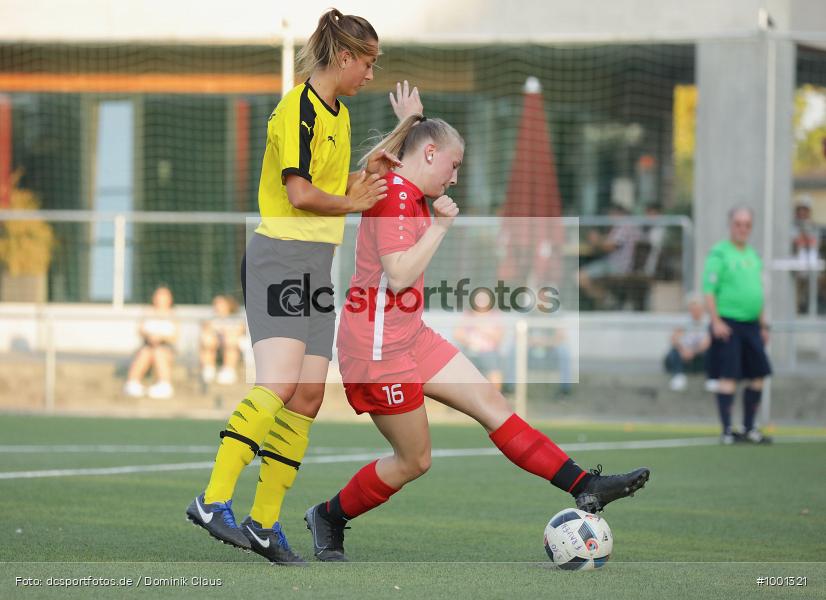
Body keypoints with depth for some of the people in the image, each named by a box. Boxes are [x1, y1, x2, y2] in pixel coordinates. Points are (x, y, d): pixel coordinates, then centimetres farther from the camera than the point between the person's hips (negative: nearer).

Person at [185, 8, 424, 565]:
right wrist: (354, 202, -4)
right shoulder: (298, 109, -12)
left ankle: (265, 523, 6)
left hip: (317, 264, 10)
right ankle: (214, 501, -25)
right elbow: (300, 193, -19)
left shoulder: (338, 114, 18)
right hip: (281, 255, -10)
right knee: (279, 384, -23)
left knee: (308, 396, 3)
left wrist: (367, 171, 7)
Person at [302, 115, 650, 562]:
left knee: (492, 405, 2)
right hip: (378, 348, -10)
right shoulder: (394, 194, -18)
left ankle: (586, 489, -2)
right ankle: (328, 518, 20)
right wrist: (440, 225, -17)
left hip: (410, 337, 10)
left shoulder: (410, 196, 12)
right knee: (414, 460, 1)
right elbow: (398, 274, -25)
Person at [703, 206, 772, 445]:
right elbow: (709, 289, -10)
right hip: (728, 324, -7)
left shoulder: (753, 255, 17)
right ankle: (727, 430, -5)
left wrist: (763, 324, 20)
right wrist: (716, 321, -18)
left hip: (751, 325, 7)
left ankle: (749, 429, 17)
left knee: (758, 376, 7)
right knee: (728, 377, -8)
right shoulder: (719, 253, -5)